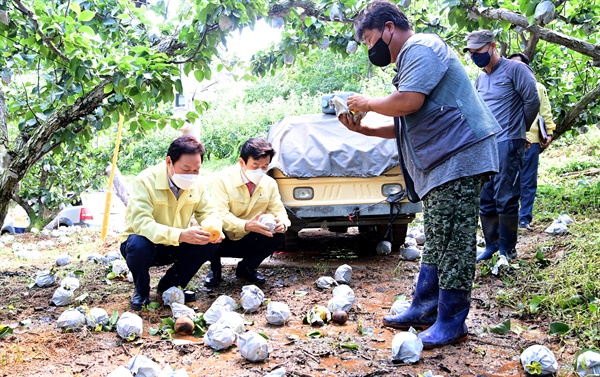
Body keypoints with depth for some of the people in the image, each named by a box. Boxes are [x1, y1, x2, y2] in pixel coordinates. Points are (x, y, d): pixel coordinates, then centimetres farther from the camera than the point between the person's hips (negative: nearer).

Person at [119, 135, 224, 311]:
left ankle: (169, 285, 4)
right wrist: (181, 235, -51)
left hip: (173, 247, 5)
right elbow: (141, 223, -37)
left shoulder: (196, 184, -8)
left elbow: (209, 213, -4)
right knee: (138, 244, -38)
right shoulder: (146, 181, -26)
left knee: (210, 243, -17)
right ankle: (141, 291, -4)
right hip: (145, 244, -5)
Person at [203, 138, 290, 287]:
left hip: (247, 241, 4)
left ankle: (246, 268, 5)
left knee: (278, 236, -22)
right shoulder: (224, 179, -19)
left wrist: (282, 223, -30)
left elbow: (278, 210, -3)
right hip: (223, 239, -4)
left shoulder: (270, 183, -4)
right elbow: (219, 214, -28)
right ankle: (215, 270, -4)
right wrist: (246, 225, -46)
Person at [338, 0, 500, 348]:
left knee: (451, 242, -8)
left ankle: (451, 324, -2)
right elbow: (406, 126, 26)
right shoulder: (412, 58, 25)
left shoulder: (421, 47, -8)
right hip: (441, 163, 11)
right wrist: (364, 129, 16)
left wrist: (369, 103, -5)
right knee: (436, 242, 14)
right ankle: (423, 311, 22)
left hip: (459, 156, -11)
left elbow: (409, 102, -23)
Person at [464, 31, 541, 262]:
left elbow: (532, 101, -7)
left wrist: (518, 129, 4)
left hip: (507, 143, -7)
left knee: (505, 198, -5)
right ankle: (491, 245, 19)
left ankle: (507, 249, 5)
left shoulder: (514, 69, -6)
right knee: (485, 199, 8)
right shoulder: (480, 78, 16)